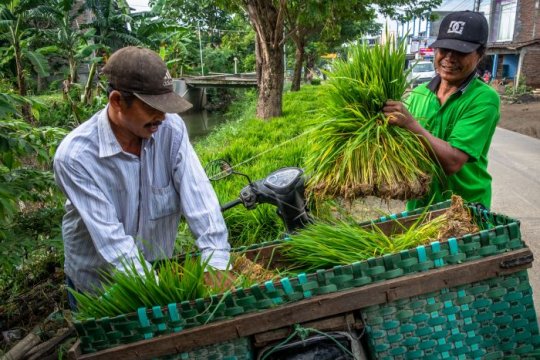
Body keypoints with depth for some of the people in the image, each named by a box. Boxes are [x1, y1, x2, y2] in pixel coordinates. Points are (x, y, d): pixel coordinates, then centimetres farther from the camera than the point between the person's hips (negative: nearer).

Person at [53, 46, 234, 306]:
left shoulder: (171, 128, -19)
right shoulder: (75, 155, -27)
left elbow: (198, 196, -25)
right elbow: (109, 237, -30)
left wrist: (216, 263, -35)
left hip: (157, 268, 3)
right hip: (96, 281, -3)